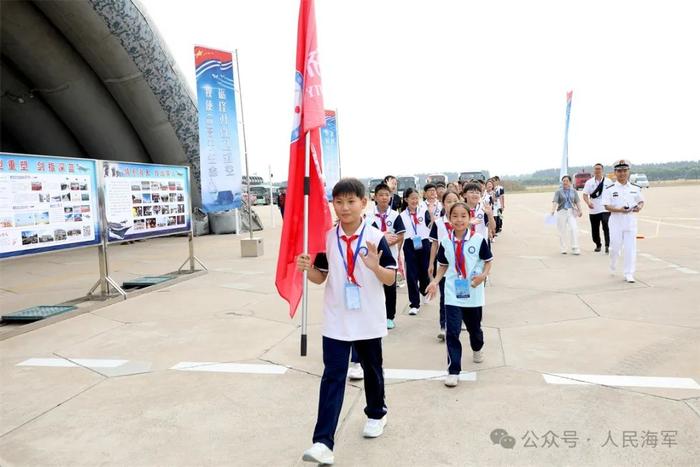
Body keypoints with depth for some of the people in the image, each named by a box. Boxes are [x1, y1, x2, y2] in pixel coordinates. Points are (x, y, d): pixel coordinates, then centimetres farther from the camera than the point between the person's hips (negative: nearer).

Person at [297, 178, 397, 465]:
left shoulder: (375, 237, -10)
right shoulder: (327, 238, -3)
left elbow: (391, 279, -9)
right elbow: (321, 277, 4)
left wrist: (375, 267, -29)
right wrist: (307, 268, -17)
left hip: (369, 320, -1)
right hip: (336, 321, 1)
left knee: (372, 369, 19)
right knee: (332, 377, -1)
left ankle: (376, 414, 44)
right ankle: (323, 441, 1)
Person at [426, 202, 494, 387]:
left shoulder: (478, 239, -10)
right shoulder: (445, 242, -3)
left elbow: (488, 261, 0)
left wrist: (483, 275, -18)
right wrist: (435, 281, -5)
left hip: (473, 293, 0)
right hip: (452, 294, 0)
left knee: (474, 328, 20)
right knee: (452, 332, -7)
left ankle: (477, 349, 53)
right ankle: (453, 370, 2)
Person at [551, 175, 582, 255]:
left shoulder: (574, 191, 11)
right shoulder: (558, 192, 2)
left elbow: (577, 202, 11)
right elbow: (555, 201, -9)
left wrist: (579, 211, -2)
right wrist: (553, 210, -24)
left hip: (571, 212, 1)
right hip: (561, 212, -1)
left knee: (574, 229, -12)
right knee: (562, 231, 3)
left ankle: (575, 248, -8)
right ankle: (563, 249, 14)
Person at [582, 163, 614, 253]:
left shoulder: (608, 181, 3)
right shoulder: (589, 182, 4)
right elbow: (585, 195, 0)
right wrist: (588, 202, -18)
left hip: (605, 209, -2)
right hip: (593, 210, 2)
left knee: (606, 227, -15)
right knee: (595, 229, 8)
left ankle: (607, 245, -11)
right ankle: (598, 245, 24)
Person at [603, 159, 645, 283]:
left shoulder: (635, 188, 6)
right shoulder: (610, 189, -4)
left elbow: (641, 201, 16)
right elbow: (607, 206, -7)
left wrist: (639, 207, -7)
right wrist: (619, 210, -24)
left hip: (631, 221, 2)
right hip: (616, 221, -2)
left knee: (630, 248, -1)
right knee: (615, 247, 5)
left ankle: (629, 274, 6)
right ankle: (612, 267, 32)